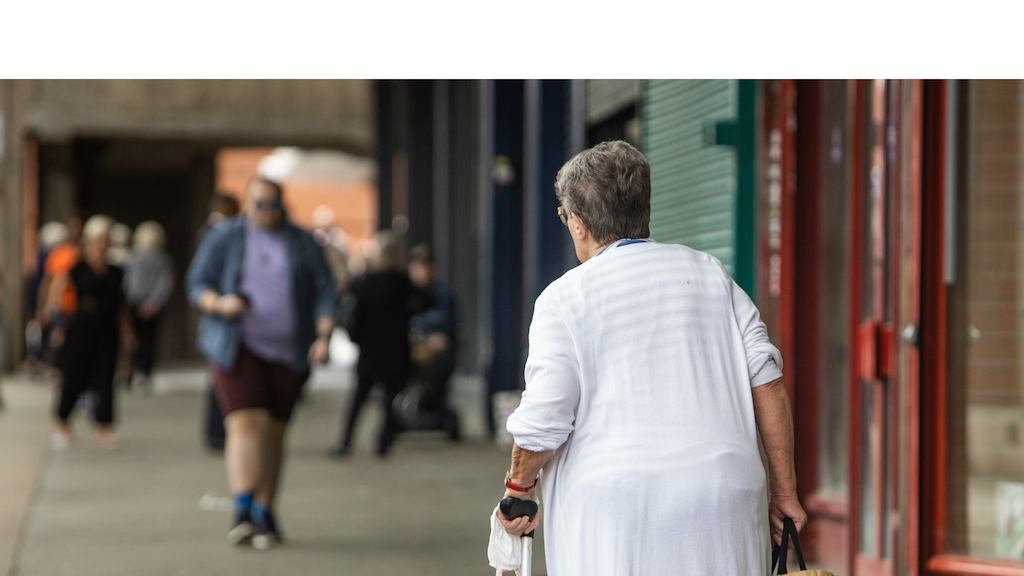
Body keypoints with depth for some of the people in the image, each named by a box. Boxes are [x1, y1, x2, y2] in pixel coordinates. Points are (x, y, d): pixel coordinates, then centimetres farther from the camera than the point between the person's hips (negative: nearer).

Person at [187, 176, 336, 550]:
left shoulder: (304, 244, 7)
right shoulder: (223, 239, 4)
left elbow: (324, 294, 3)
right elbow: (197, 285, 2)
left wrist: (324, 338, -13)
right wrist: (220, 304, -19)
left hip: (288, 352, 2)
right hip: (239, 349, -2)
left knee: (273, 432, 6)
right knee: (245, 423, -16)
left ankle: (265, 515, 17)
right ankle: (242, 512, -25)